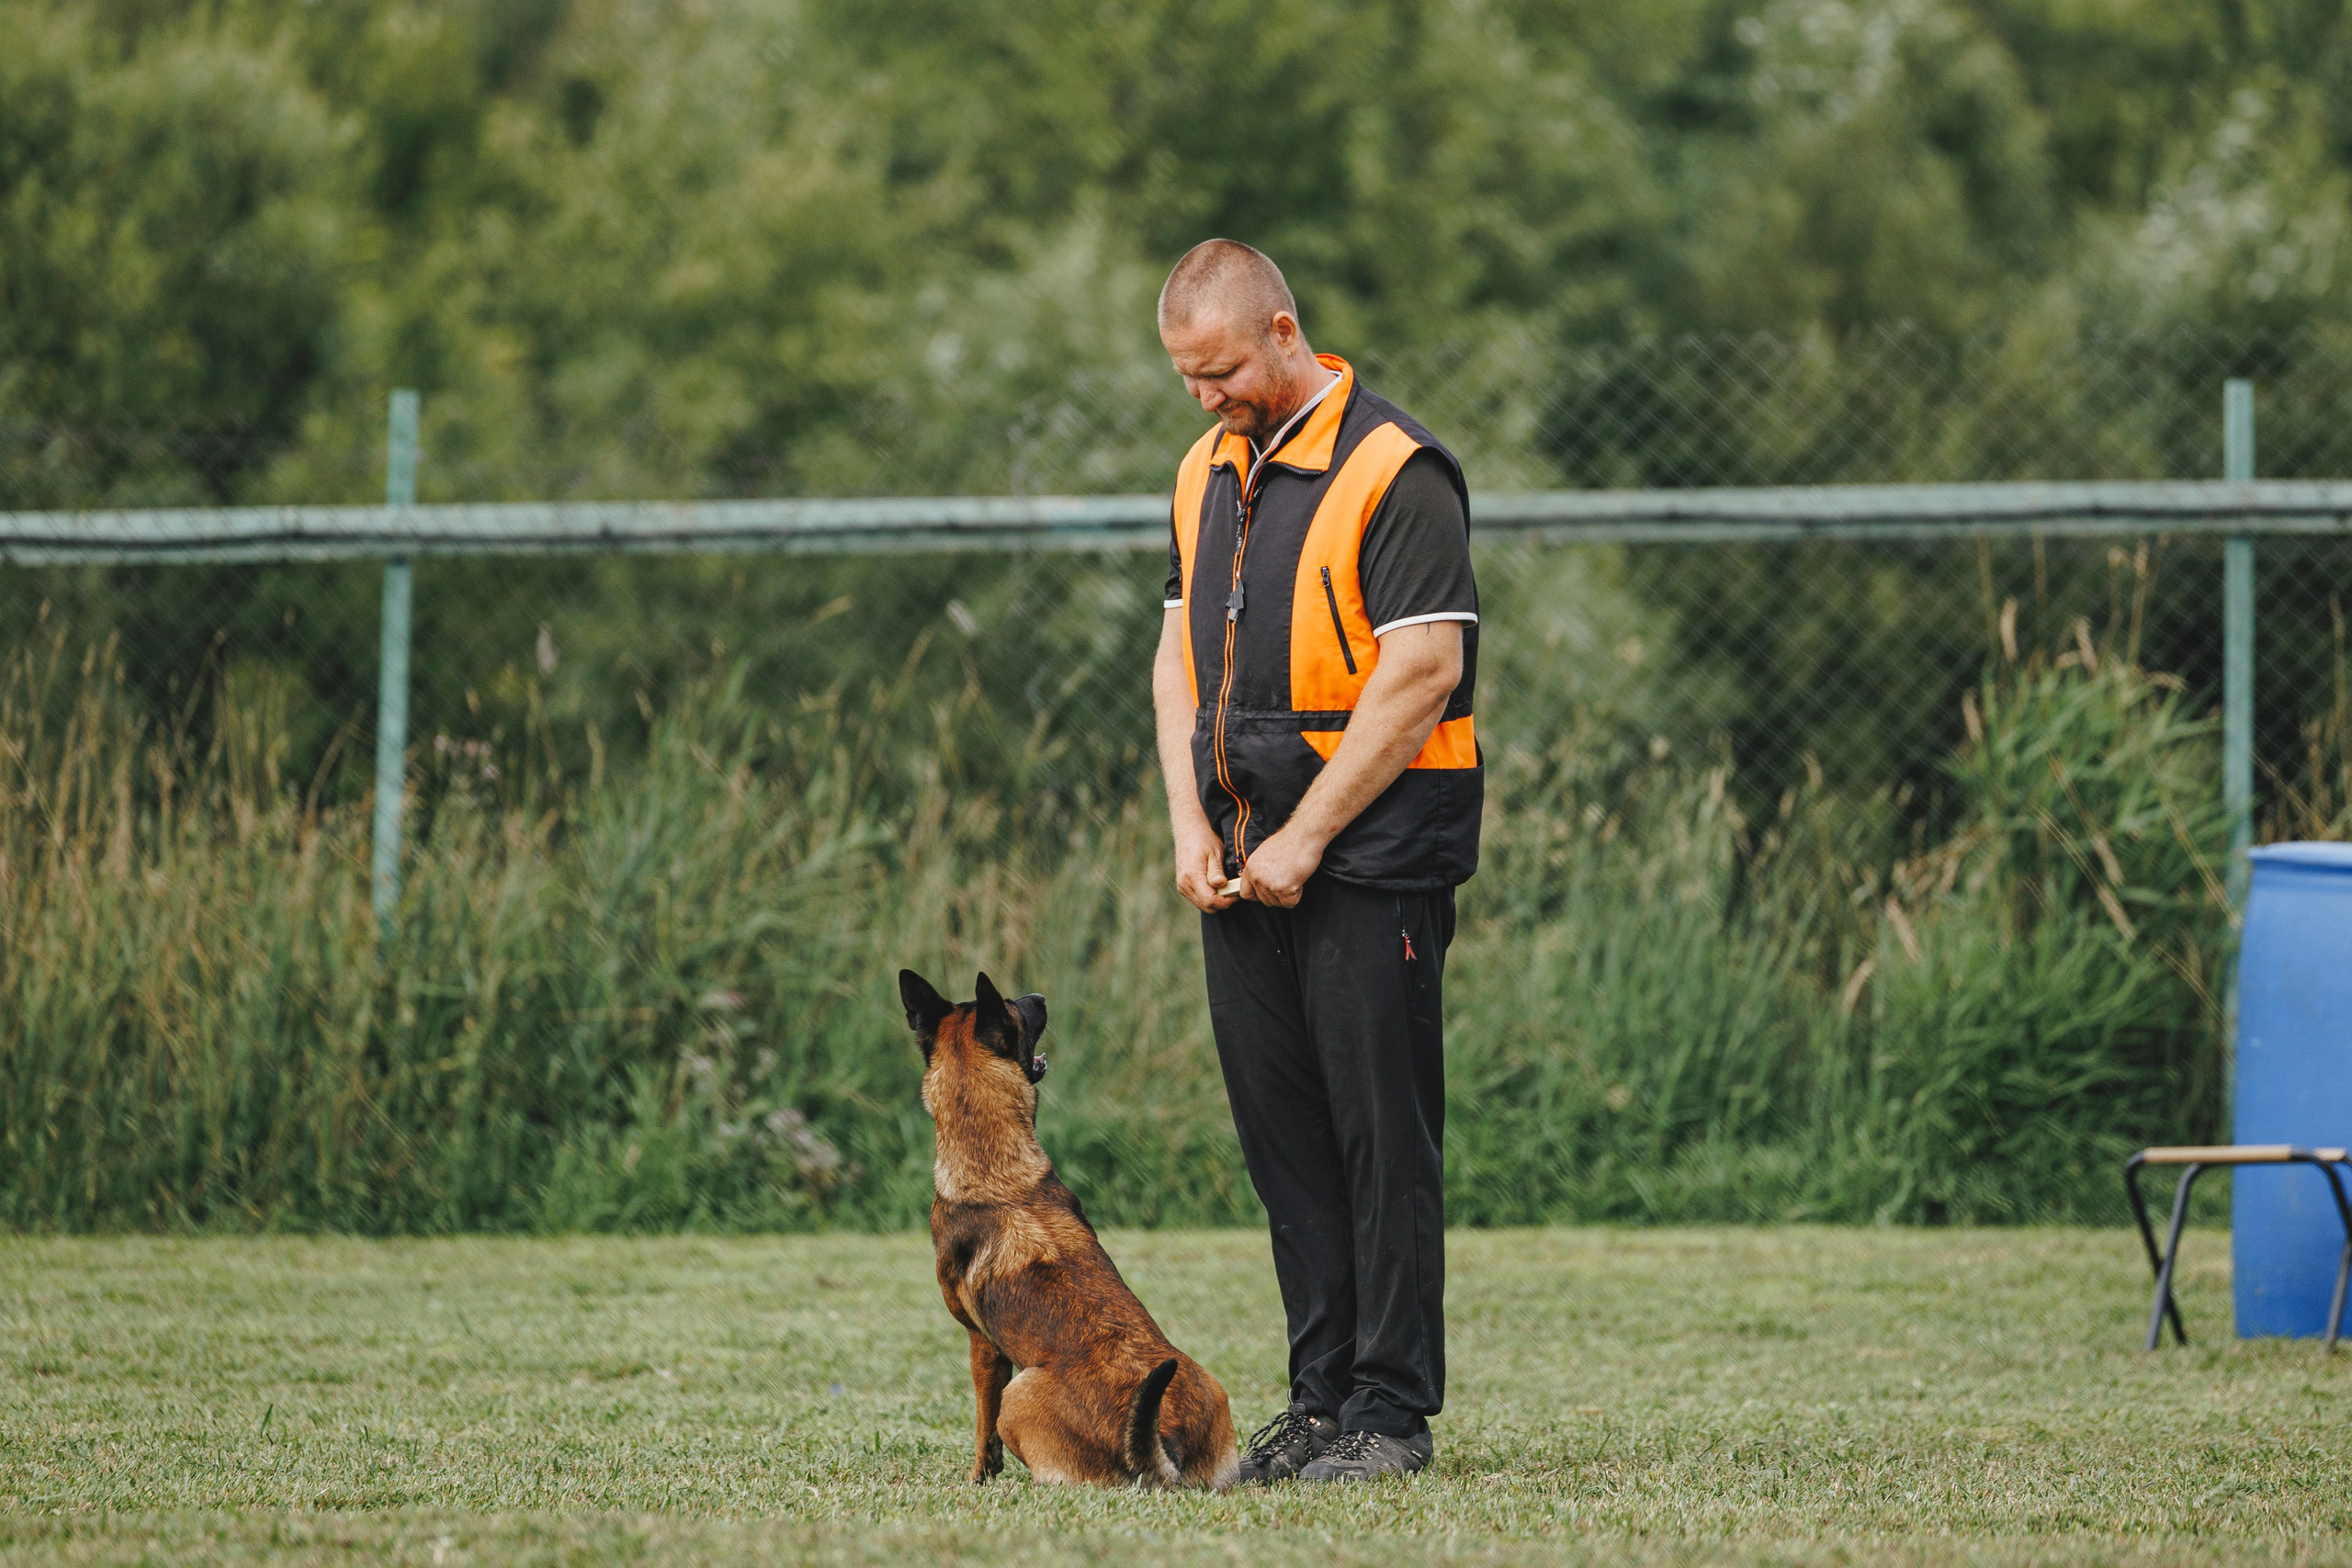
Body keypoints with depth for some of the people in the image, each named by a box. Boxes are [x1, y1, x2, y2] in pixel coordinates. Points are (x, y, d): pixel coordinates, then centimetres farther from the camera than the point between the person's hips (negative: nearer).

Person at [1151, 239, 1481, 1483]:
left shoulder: (1394, 470, -11)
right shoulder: (1208, 472, 14)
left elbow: (1422, 675, -16)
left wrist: (1307, 838, -15)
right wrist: (1191, 824, 4)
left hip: (1371, 856, -7)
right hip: (1243, 866, 7)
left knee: (1381, 1134, -5)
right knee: (1282, 1136, 8)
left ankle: (1392, 1410, 0)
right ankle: (1320, 1395, 14)